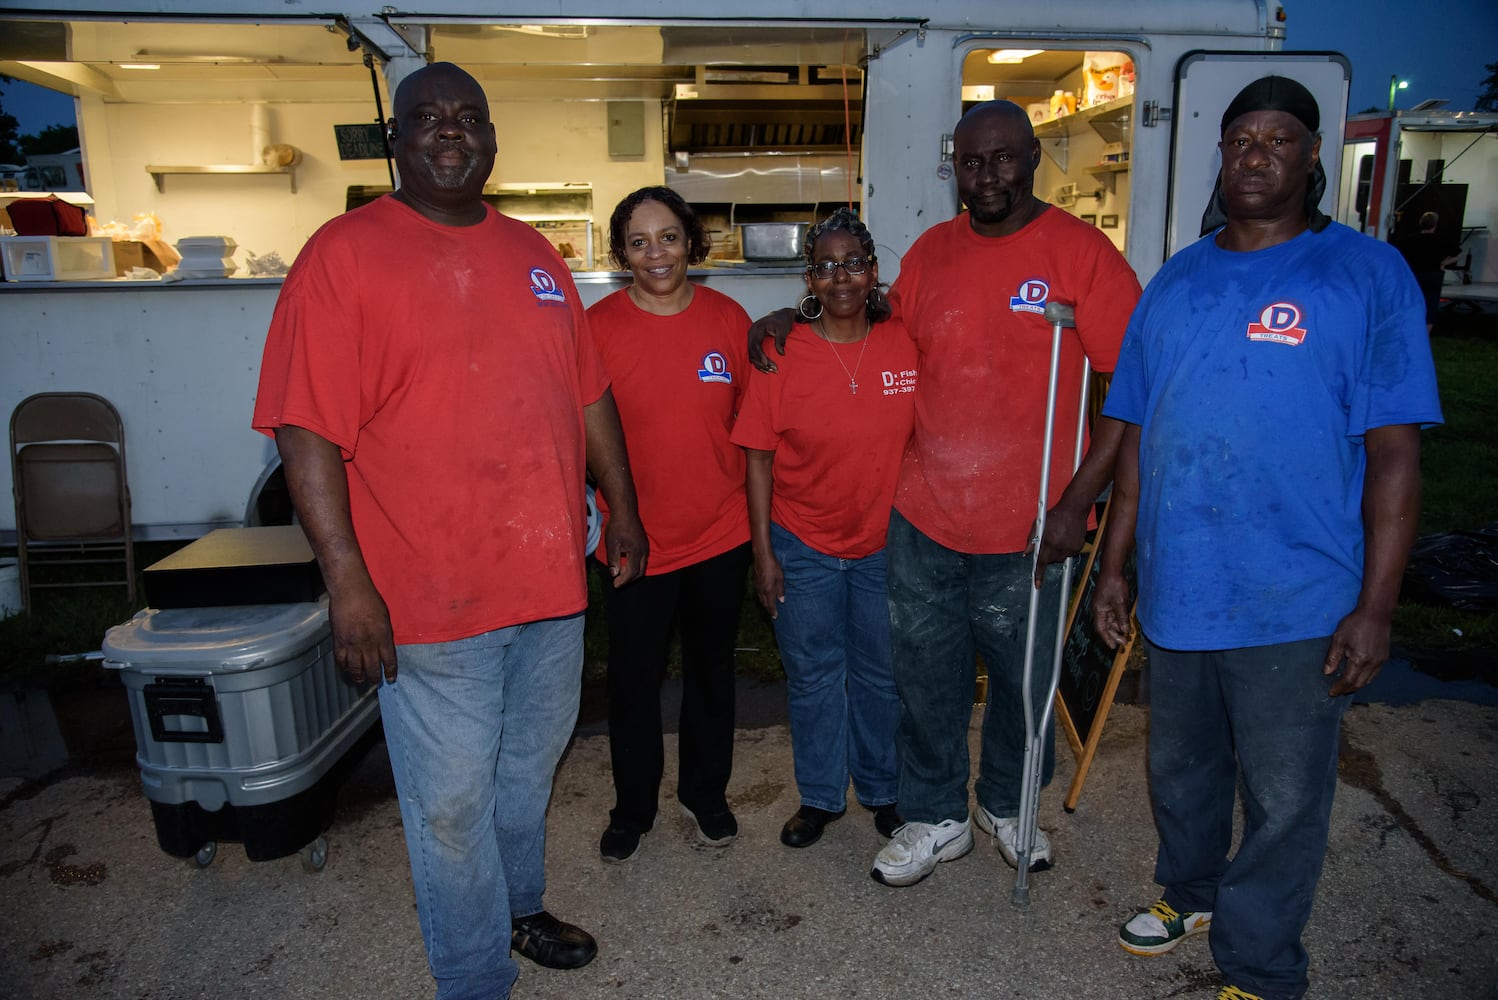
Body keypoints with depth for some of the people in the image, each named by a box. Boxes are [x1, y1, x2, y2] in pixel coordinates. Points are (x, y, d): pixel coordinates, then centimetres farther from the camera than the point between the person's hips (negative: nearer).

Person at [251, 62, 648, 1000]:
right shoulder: (345, 252, -8)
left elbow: (589, 394, 15)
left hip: (550, 576, 6)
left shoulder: (534, 253, 10)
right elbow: (307, 429, -13)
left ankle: (520, 908, 48)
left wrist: (625, 509, 13)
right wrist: (348, 579, -18)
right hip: (430, 598, -6)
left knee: (531, 765, 22)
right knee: (452, 800, 9)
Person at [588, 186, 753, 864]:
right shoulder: (597, 326, -9)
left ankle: (706, 793, 40)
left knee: (712, 668, 18)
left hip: (722, 533, 3)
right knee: (633, 680, 10)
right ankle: (632, 809, 34)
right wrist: (606, 508, -11)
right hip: (637, 539, -2)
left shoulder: (728, 318, -1)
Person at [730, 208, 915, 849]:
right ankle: (819, 796, 34)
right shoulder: (781, 354, -11)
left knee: (882, 672, 16)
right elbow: (759, 458, -7)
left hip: (885, 544, 2)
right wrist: (763, 552, -8)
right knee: (813, 675, 13)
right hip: (802, 547, -1)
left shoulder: (905, 345, -6)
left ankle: (883, 789, 39)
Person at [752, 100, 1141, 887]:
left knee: (1023, 678, 16)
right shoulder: (930, 252, 7)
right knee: (927, 676, 13)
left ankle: (1006, 805, 43)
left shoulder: (1081, 252, -7)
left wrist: (1077, 501, -15)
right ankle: (935, 818, 35)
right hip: (923, 518, 3)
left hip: (1027, 527, -2)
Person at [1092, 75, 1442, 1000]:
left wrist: (1376, 605, -13)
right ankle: (1190, 892, 47)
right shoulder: (1176, 281, 8)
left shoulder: (1369, 275, -5)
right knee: (1179, 772, 22)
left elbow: (1394, 451, -9)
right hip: (1176, 592, 4)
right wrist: (1116, 563, 8)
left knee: (1284, 802, 10)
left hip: (1298, 606, -4)